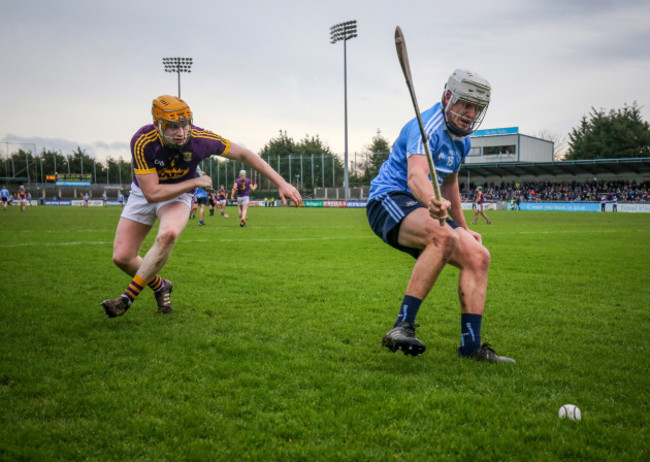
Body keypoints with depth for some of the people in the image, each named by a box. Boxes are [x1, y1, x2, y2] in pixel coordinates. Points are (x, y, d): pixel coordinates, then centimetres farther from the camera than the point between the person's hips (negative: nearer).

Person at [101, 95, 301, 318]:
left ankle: (128, 296, -17)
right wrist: (196, 182, -26)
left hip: (179, 195, 0)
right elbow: (152, 193, -30)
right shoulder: (142, 142, -32)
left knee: (168, 234, -33)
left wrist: (282, 183, -15)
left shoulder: (200, 139, -27)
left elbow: (243, 154, -13)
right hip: (144, 193, 1)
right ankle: (160, 286, 26)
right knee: (122, 257, -5)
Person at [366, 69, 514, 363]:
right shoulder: (428, 127, -16)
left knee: (478, 256, -6)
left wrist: (463, 228, 31)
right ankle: (403, 326, -40)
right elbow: (416, 175, -35)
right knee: (442, 235, -38)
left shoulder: (461, 140, 14)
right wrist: (432, 202, -56)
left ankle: (471, 345, 0)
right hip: (389, 199, -9)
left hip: (424, 209, 9)